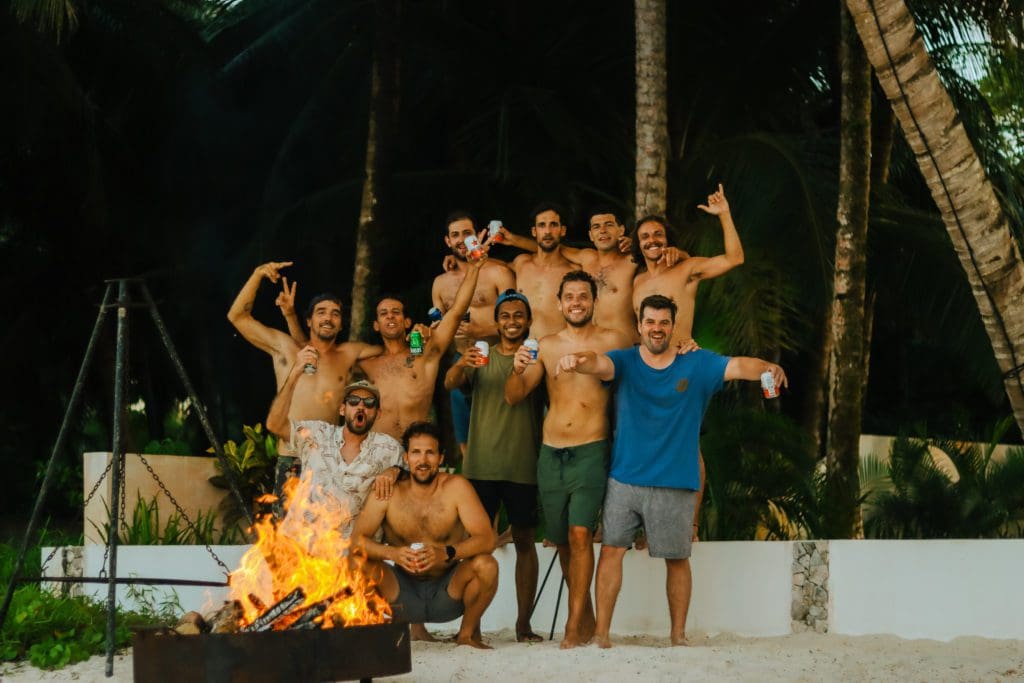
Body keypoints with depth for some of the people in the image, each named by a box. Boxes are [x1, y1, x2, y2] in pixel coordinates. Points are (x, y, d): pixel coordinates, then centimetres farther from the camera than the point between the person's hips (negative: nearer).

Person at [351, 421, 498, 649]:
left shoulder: (456, 487, -10)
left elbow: (486, 539, -18)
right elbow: (357, 538, -10)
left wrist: (446, 553, -35)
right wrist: (392, 553, -30)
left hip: (448, 592, 0)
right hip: (404, 593, 0)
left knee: (486, 565, -28)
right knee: (362, 565, -26)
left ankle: (468, 632, -2)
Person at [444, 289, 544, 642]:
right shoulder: (480, 357, 9)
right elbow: (449, 383, -7)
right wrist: (461, 366, -29)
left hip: (524, 467, 0)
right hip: (481, 464, 0)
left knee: (525, 541, 3)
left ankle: (524, 623, 7)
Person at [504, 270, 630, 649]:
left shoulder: (613, 341, 1)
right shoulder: (546, 346, 9)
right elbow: (513, 396, 5)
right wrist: (518, 369, -13)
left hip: (591, 451, -4)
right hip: (551, 454, 4)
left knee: (580, 533, -16)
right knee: (562, 539, 10)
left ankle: (575, 625, -14)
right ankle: (585, 615, 26)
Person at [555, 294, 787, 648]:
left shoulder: (697, 365, 2)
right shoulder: (624, 362, 0)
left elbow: (737, 366, -12)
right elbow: (599, 363, -21)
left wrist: (766, 368, -35)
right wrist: (576, 360, -45)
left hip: (676, 484, 0)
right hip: (625, 479, 0)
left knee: (677, 558, 7)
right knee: (611, 548, -3)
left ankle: (678, 634, 20)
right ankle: (601, 632, 4)